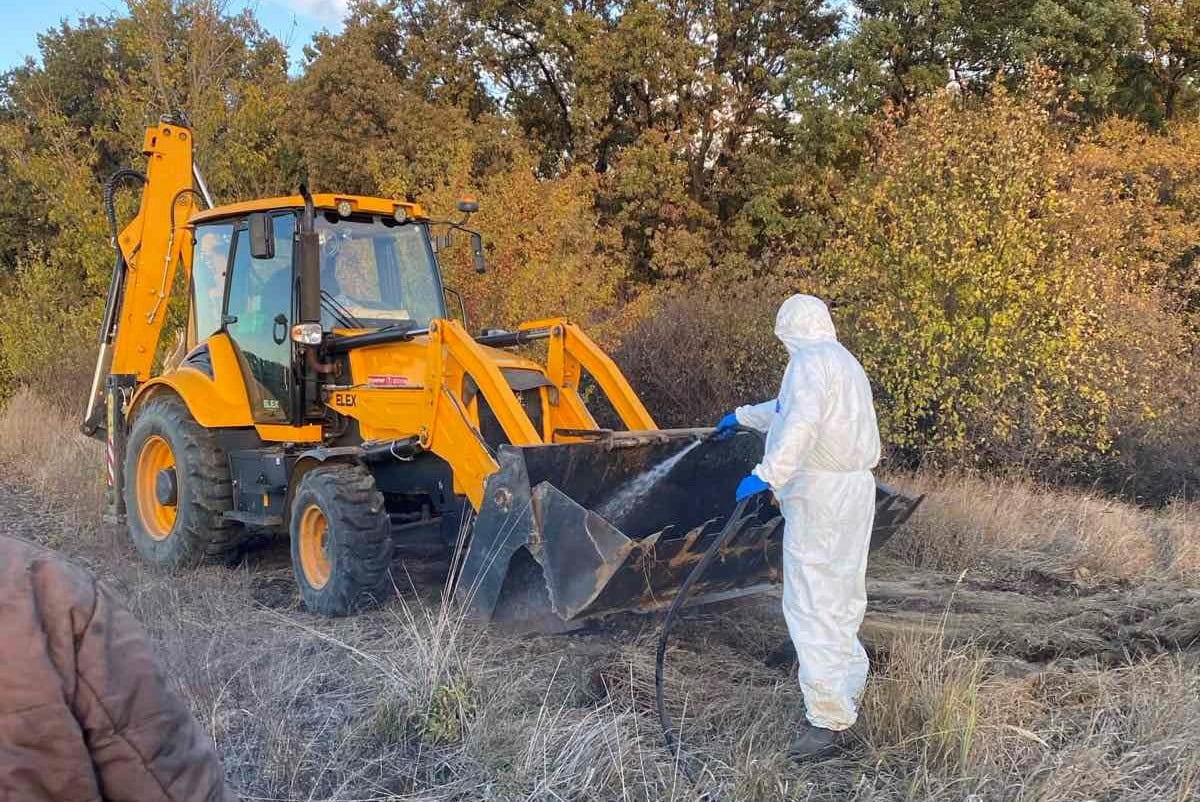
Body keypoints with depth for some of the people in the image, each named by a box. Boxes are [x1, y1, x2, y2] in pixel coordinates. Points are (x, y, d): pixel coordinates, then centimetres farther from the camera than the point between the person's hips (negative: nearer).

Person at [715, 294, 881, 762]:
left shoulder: (810, 362, -11)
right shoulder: (846, 363, 21)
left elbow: (801, 423, -29)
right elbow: (785, 409, 37)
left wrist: (767, 475, -33)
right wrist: (743, 417, 49)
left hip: (819, 494, -10)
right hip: (854, 491, 10)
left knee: (812, 604, -9)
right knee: (841, 599, 21)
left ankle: (828, 721, -9)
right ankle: (847, 694, 34)